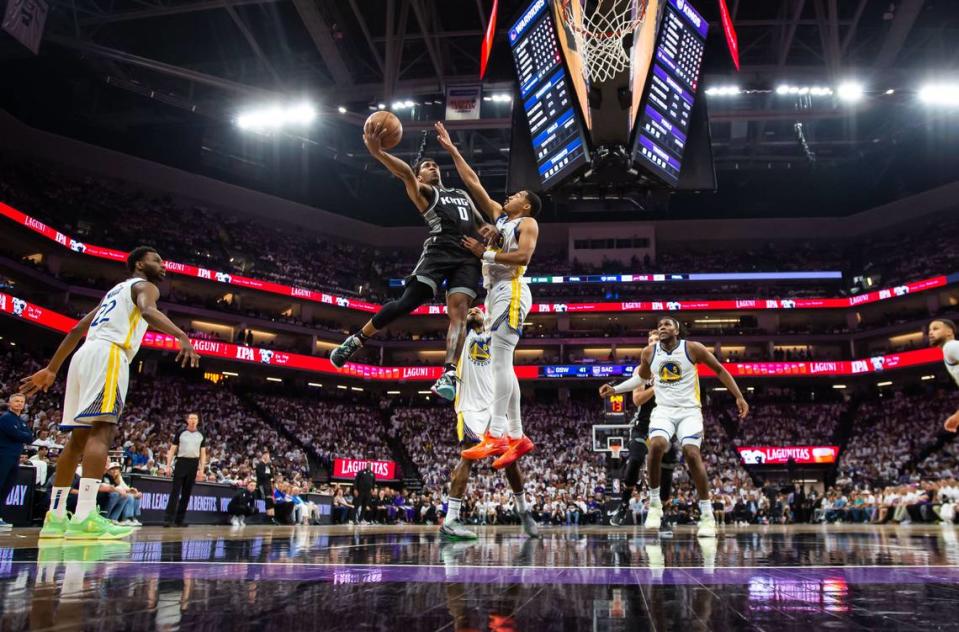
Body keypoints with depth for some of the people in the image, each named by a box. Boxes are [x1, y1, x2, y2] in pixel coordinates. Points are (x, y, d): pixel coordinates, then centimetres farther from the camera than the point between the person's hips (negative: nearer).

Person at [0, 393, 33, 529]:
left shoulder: (21, 421, 19)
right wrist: (25, 435, 2)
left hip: (15, 458, 8)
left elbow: (30, 438, 12)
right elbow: (16, 435, -16)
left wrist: (21, 436, -6)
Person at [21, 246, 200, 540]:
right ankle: (85, 517, -31)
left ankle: (55, 517, 10)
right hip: (107, 354, -9)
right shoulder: (144, 285, 8)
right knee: (101, 430, -19)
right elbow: (148, 311, -18)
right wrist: (182, 336, -33)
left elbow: (76, 331, 30)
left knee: (78, 437, 10)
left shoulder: (115, 291, 33)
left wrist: (51, 369, 32)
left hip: (84, 355, 9)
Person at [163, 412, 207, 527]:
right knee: (175, 491, -8)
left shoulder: (201, 436, 10)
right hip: (181, 462, -3)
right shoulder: (180, 433, 3)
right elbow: (172, 450, 2)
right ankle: (168, 518, -9)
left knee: (187, 492, 6)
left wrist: (201, 469, 2)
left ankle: (179, 519, 12)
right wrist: (168, 466, -6)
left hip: (193, 465, 3)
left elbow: (203, 454, 10)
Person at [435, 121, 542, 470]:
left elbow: (523, 256, -15)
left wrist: (485, 254, -11)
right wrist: (452, 149, 26)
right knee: (501, 363, 3)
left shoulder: (528, 223, 4)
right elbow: (472, 183, 26)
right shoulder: (498, 215, 25)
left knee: (499, 358, -19)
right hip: (495, 291, 8)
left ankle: (496, 435, -25)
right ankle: (517, 436, 5)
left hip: (511, 291, -8)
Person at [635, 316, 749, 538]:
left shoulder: (693, 348, -6)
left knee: (692, 453, -19)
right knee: (656, 445, -26)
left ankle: (707, 515, -7)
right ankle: (654, 503, -9)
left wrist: (739, 397, -3)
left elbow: (720, 370, 2)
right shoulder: (648, 353, 2)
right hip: (663, 410, 2)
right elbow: (642, 378, 22)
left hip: (689, 410, -1)